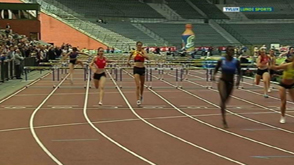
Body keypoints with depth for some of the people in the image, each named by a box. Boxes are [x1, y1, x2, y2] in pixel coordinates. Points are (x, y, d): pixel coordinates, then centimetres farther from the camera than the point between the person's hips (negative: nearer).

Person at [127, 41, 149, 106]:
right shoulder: (133, 52, 2)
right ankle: (138, 99, -13)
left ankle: (141, 96, 43)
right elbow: (130, 56, 27)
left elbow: (147, 58, -21)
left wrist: (141, 54, -34)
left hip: (142, 69, 1)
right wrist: (128, 61, 12)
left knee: (142, 85, 17)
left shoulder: (143, 51, -2)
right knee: (138, 85, -13)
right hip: (136, 69, -1)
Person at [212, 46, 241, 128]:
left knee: (226, 100, 16)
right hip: (222, 81, -3)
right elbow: (216, 69, 4)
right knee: (223, 99, -19)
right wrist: (214, 75, -16)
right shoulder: (221, 60, -8)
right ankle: (224, 120, -18)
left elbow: (239, 73, -1)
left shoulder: (236, 62, -6)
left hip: (230, 82, 3)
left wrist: (238, 80, -19)